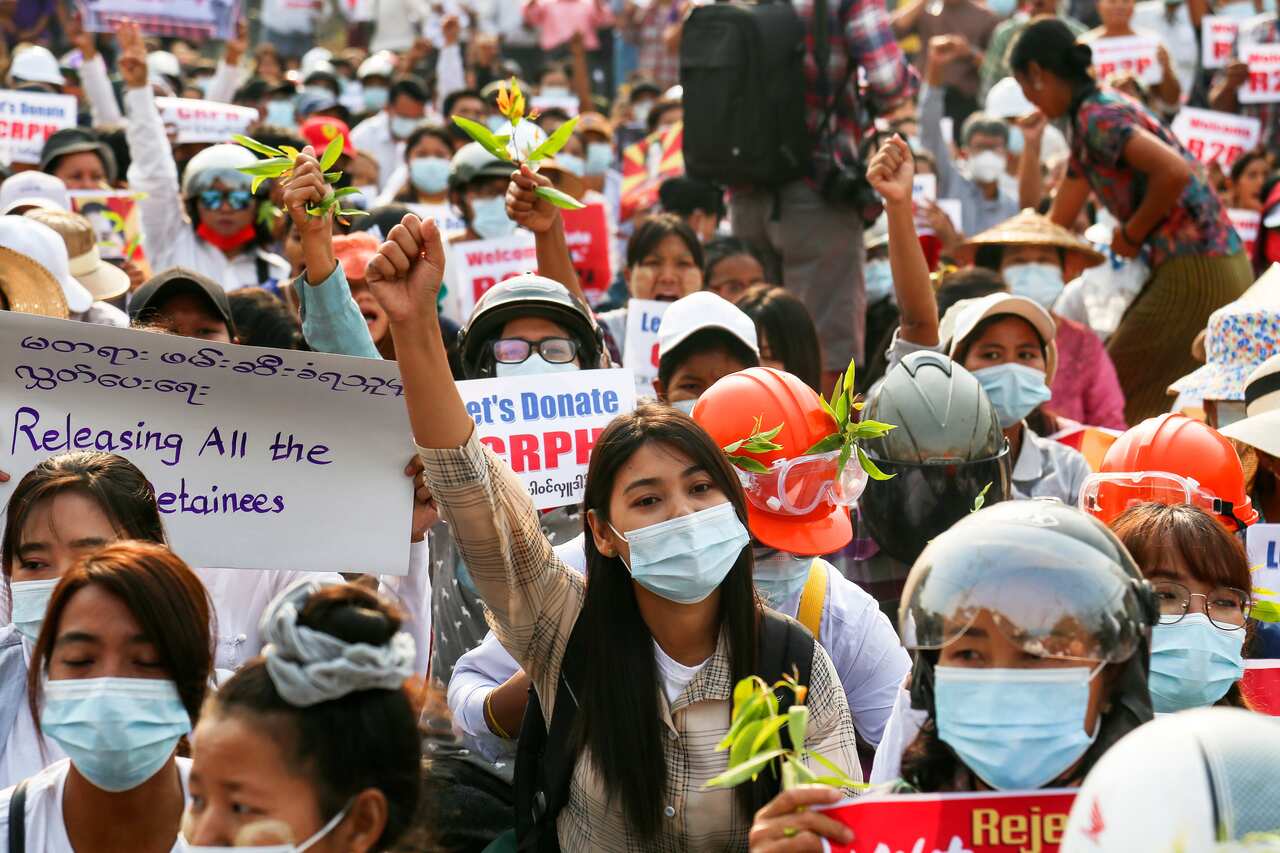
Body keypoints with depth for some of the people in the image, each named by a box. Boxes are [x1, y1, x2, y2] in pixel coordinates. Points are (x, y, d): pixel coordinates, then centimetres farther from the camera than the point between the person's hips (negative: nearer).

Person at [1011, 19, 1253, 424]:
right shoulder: (1093, 115, 17)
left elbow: (1174, 172, -28)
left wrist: (1131, 235, -12)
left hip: (1196, 275, -9)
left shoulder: (1095, 117, -13)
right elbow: (1057, 224, 23)